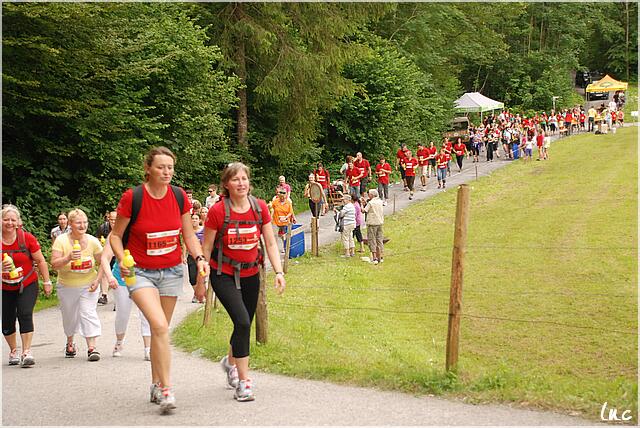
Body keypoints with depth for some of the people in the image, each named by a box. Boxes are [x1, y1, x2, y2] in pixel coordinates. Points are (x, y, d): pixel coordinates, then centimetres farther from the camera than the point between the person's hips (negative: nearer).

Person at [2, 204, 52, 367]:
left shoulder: (26, 238, -11)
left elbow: (40, 261, -2)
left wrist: (47, 282, 0)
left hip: (27, 285, -2)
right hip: (4, 288, 2)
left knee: (25, 315, -18)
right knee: (7, 320, 7)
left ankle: (26, 352, -16)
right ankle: (13, 351, 27)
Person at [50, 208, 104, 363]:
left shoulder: (92, 241, -8)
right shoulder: (61, 240, -14)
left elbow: (102, 263, 2)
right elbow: (54, 264, -21)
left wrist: (97, 280, -10)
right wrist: (68, 258, -38)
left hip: (88, 285, 0)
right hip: (67, 286, 0)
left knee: (88, 313, -12)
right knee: (69, 316, 13)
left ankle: (92, 347, -13)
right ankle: (70, 343, 38)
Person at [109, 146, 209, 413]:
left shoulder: (179, 197, -2)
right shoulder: (132, 198, -13)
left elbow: (188, 235, 8)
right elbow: (116, 235, -3)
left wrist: (199, 258, -8)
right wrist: (122, 260, -20)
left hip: (172, 271, 4)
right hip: (140, 272, -4)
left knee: (160, 330, 11)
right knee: (160, 326, -20)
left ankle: (156, 385, 26)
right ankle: (166, 389, -14)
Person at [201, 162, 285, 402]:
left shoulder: (260, 207, -6)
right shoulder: (217, 212, -14)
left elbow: (270, 243, 0)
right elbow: (206, 248, -6)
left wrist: (279, 272, -12)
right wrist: (200, 282, -4)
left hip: (250, 275, 4)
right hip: (224, 275, -4)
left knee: (245, 325, 14)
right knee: (242, 322, -19)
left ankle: (230, 361, 46)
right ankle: (243, 382, -10)